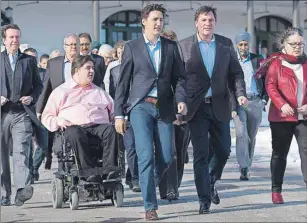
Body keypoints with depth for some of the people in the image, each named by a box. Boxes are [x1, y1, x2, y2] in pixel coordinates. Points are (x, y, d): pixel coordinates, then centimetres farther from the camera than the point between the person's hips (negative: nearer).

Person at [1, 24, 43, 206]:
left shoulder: (30, 60, 13)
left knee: (21, 152, -16)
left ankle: (22, 190, -28)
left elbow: (38, 84, 16)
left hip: (22, 114, -1)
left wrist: (32, 98, -3)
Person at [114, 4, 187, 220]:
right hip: (141, 106, -3)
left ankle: (149, 185, 33)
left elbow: (179, 76, 10)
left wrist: (181, 99, -9)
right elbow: (123, 82, 3)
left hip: (164, 107, 3)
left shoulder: (171, 46, 9)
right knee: (146, 156, -10)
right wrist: (119, 114, -1)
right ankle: (150, 206, -4)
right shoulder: (132, 47, 2)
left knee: (166, 157, 3)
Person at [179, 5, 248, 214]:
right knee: (201, 154, -2)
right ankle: (204, 199, 4)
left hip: (220, 106, 3)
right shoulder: (184, 46, 0)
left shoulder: (226, 44, 7)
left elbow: (236, 73, 8)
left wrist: (240, 93, -9)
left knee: (224, 150, 10)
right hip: (197, 108, -3)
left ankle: (211, 182, 37)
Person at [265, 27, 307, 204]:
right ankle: (276, 191, 15)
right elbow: (270, 86, -7)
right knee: (279, 153, 7)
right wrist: (282, 105, -22)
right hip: (281, 116, -2)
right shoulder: (276, 63, 3)